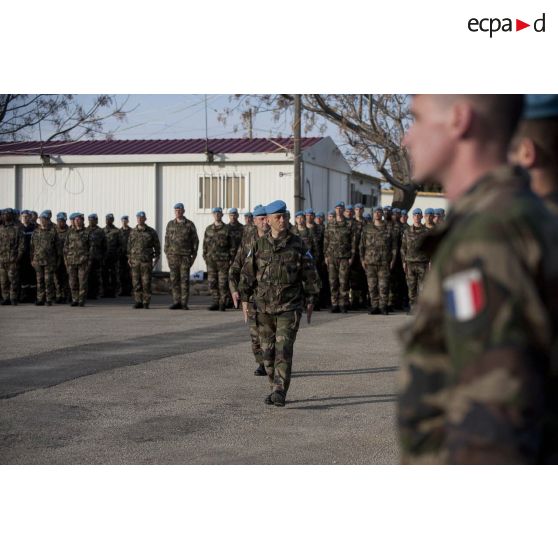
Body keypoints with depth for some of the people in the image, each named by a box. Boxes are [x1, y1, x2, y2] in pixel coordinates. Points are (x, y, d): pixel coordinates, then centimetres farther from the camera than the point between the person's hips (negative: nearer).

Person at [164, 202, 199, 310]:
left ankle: (184, 303, -1)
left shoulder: (189, 224, 2)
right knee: (174, 279, 3)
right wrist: (167, 255, 4)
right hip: (173, 255, 3)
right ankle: (176, 302, 8)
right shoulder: (170, 224, 9)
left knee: (185, 279, -4)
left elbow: (195, 240, 3)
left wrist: (194, 256, -3)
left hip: (185, 256, -3)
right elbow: (167, 240, 12)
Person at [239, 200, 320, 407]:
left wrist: (310, 301, 2)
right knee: (268, 351, 7)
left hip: (290, 306, -3)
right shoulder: (259, 245, 4)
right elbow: (247, 273, 7)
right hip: (265, 307, 3)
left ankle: (280, 392, -15)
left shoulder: (298, 244, -1)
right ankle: (276, 389, 20)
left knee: (284, 349, -13)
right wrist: (244, 299, 3)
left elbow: (310, 274, 4)